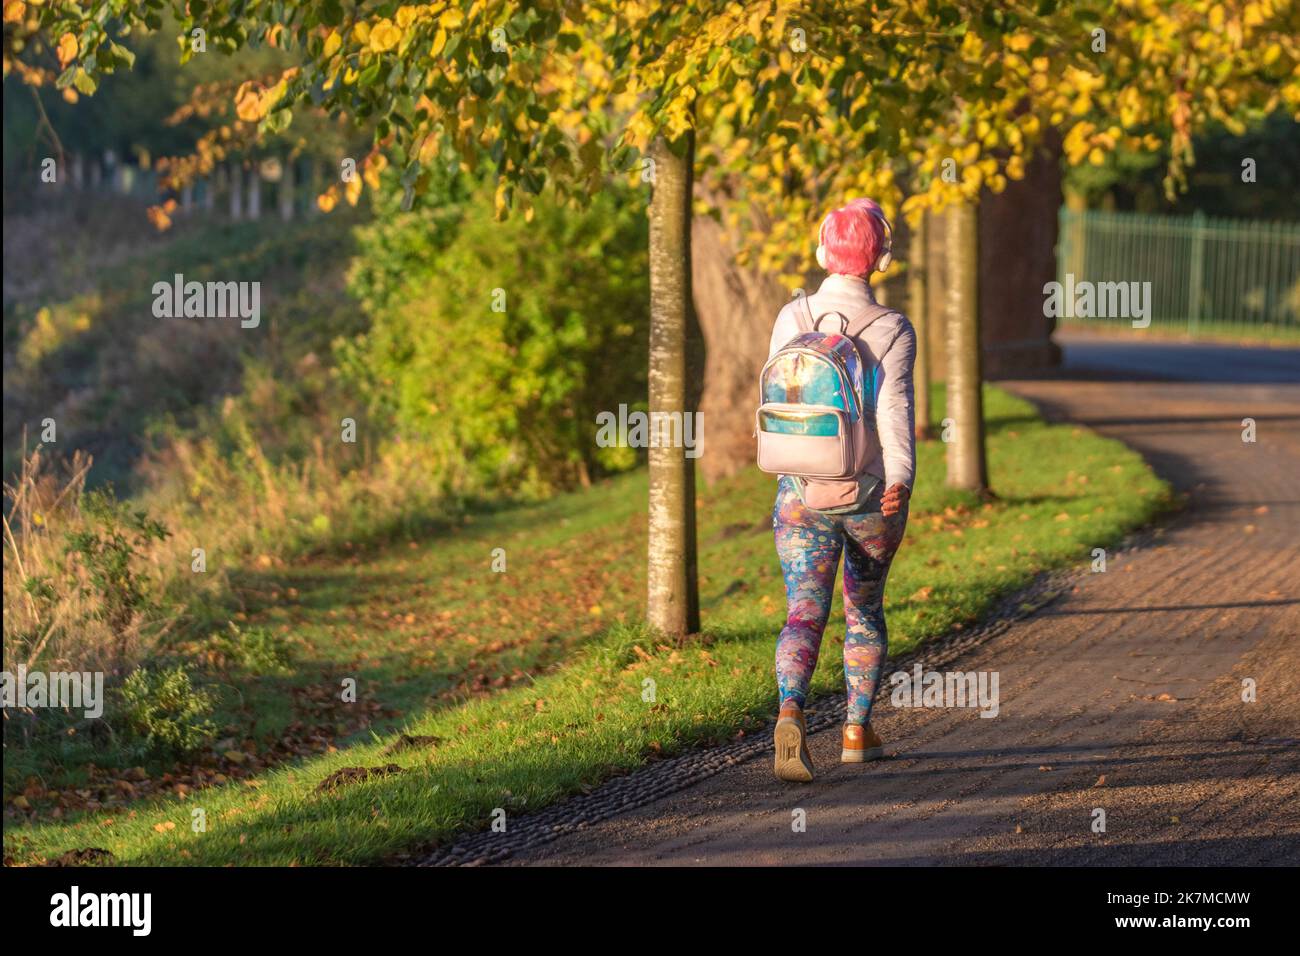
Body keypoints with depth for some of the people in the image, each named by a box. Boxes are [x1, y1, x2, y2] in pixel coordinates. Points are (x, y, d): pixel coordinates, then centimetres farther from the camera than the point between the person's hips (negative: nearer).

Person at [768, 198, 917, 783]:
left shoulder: (792, 318, -1)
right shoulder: (892, 330, -8)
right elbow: (894, 407, -22)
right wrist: (901, 476, -32)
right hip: (873, 496, -1)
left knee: (804, 614, -3)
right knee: (865, 608, 20)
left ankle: (791, 712, -30)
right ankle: (857, 731, 25)